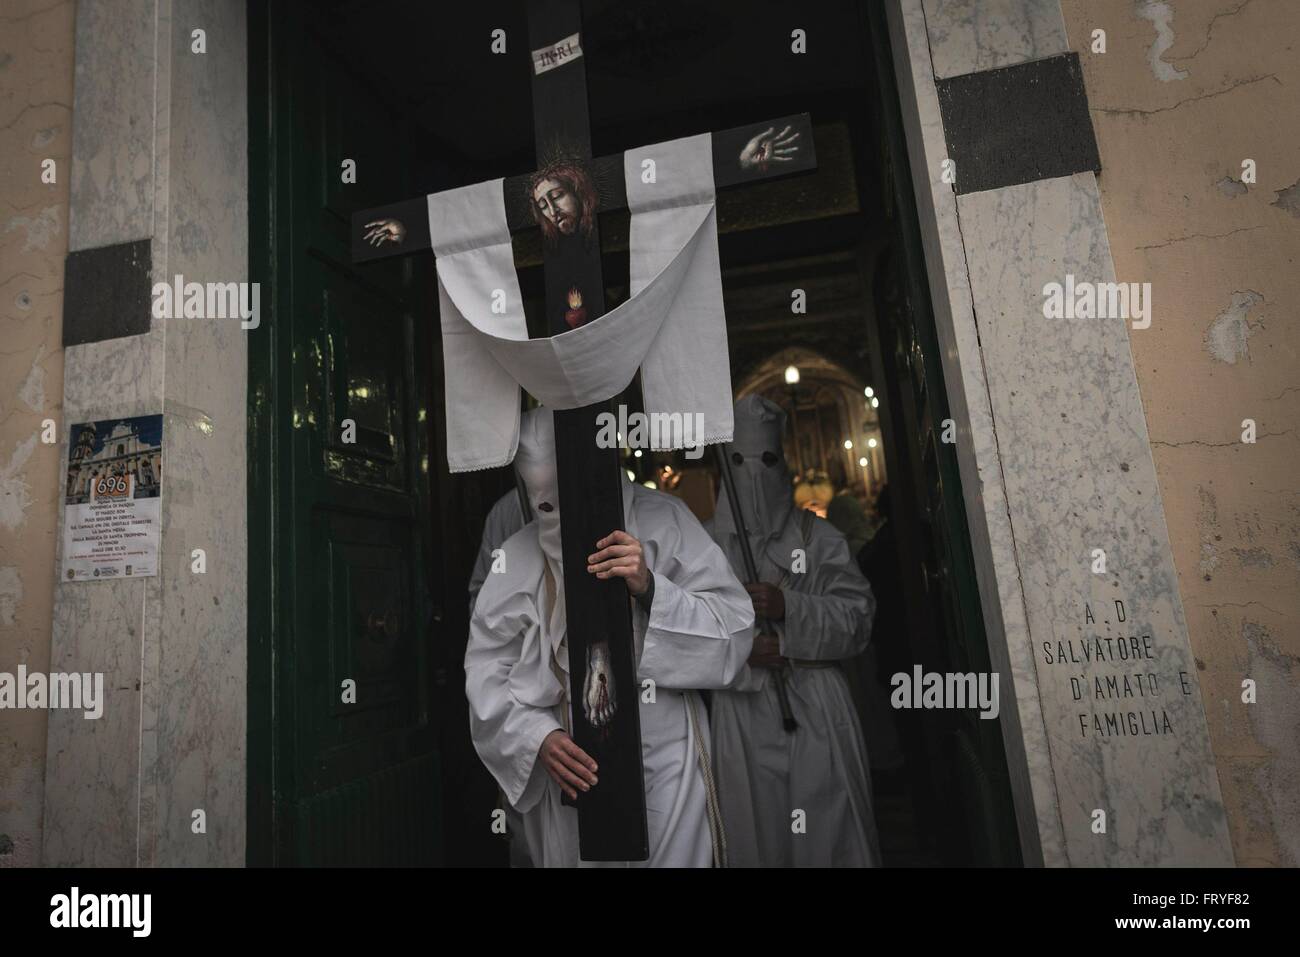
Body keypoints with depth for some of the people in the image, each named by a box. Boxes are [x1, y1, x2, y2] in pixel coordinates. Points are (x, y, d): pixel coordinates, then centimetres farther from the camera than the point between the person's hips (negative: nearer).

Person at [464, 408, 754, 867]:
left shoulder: (662, 521, -9)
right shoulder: (517, 556, -3)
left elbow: (733, 632, -11)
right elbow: (487, 669, -2)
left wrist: (650, 588, -24)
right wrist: (538, 737, -16)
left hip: (663, 758, -1)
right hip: (568, 764, 2)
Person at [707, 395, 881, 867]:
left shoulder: (816, 535, 6)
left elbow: (857, 616, -1)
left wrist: (789, 608, -16)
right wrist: (739, 651, -15)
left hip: (817, 711, 0)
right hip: (742, 714, 0)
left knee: (829, 830, 3)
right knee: (758, 832, 4)